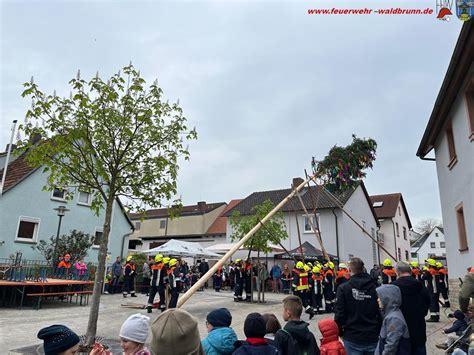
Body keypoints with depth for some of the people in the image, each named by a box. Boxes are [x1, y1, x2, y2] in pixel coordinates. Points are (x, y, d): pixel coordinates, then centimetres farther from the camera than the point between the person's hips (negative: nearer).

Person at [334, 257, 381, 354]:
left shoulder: (343, 288, -11)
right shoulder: (374, 287, -2)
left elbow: (339, 313, -11)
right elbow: (381, 312, 0)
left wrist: (339, 332, 4)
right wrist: (379, 332, 12)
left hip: (352, 338, -3)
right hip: (373, 337, 3)